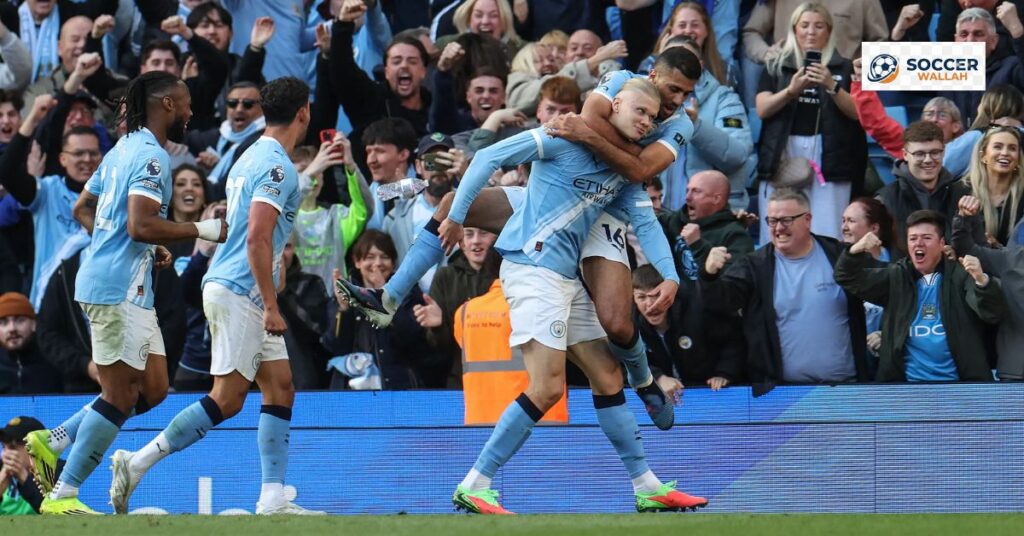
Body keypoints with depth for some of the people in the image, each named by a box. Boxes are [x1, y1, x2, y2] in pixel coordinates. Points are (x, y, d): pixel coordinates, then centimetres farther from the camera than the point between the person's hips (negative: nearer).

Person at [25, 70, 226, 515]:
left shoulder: (124, 149, 17)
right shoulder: (151, 156, -14)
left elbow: (83, 210, 24)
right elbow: (140, 225, -25)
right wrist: (202, 230, -17)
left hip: (126, 288, 10)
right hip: (119, 289, -10)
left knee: (153, 389, 11)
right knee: (121, 395, -6)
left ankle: (51, 443, 11)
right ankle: (62, 494, -3)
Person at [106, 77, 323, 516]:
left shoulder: (253, 158, 16)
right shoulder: (277, 166, -14)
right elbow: (257, 238, -23)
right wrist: (271, 306, -21)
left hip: (247, 298, 10)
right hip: (239, 294, -10)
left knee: (280, 389, 6)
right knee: (226, 400, -10)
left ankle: (273, 499, 2)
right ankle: (136, 463, -7)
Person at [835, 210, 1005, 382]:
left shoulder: (960, 275, -2)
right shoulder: (896, 277, 9)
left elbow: (993, 313, -14)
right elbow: (849, 278, 5)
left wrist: (981, 280, -35)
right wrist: (855, 251, -18)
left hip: (956, 384, -3)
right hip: (909, 380, 3)